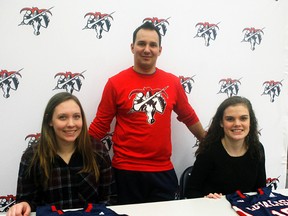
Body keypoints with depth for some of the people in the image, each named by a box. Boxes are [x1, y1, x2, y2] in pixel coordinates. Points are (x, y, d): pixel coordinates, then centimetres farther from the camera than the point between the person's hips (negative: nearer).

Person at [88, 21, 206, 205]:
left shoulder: (172, 81, 3)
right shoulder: (116, 83, -5)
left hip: (163, 171, 3)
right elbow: (100, 125, -1)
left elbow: (188, 116, 16)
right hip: (126, 171, -2)